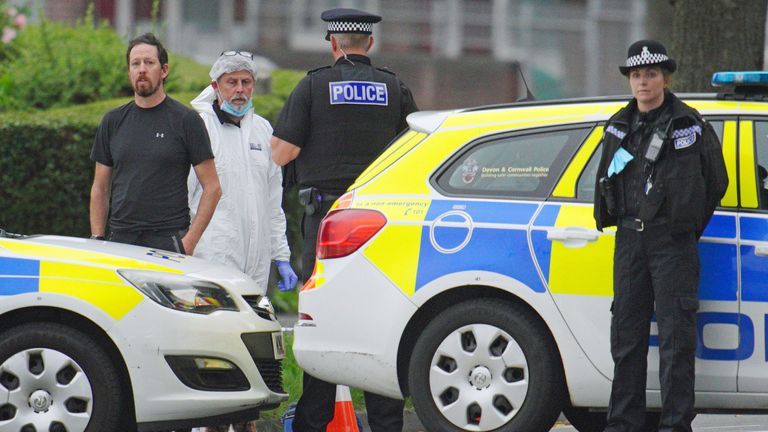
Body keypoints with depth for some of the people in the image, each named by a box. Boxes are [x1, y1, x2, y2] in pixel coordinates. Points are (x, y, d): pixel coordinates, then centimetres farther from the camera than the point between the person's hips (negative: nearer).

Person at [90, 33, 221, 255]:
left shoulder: (186, 120, 1)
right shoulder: (113, 122, 13)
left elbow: (212, 188, 0)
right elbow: (100, 189, 17)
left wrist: (189, 242, -8)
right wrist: (97, 241, 7)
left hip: (168, 239, -3)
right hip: (121, 240, 3)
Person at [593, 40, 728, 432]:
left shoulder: (689, 125, -2)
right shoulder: (619, 127, 12)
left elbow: (716, 180, 6)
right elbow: (606, 182, 26)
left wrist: (690, 226, 8)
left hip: (673, 242, -5)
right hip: (629, 240, 5)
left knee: (676, 336, -6)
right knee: (626, 334, 7)